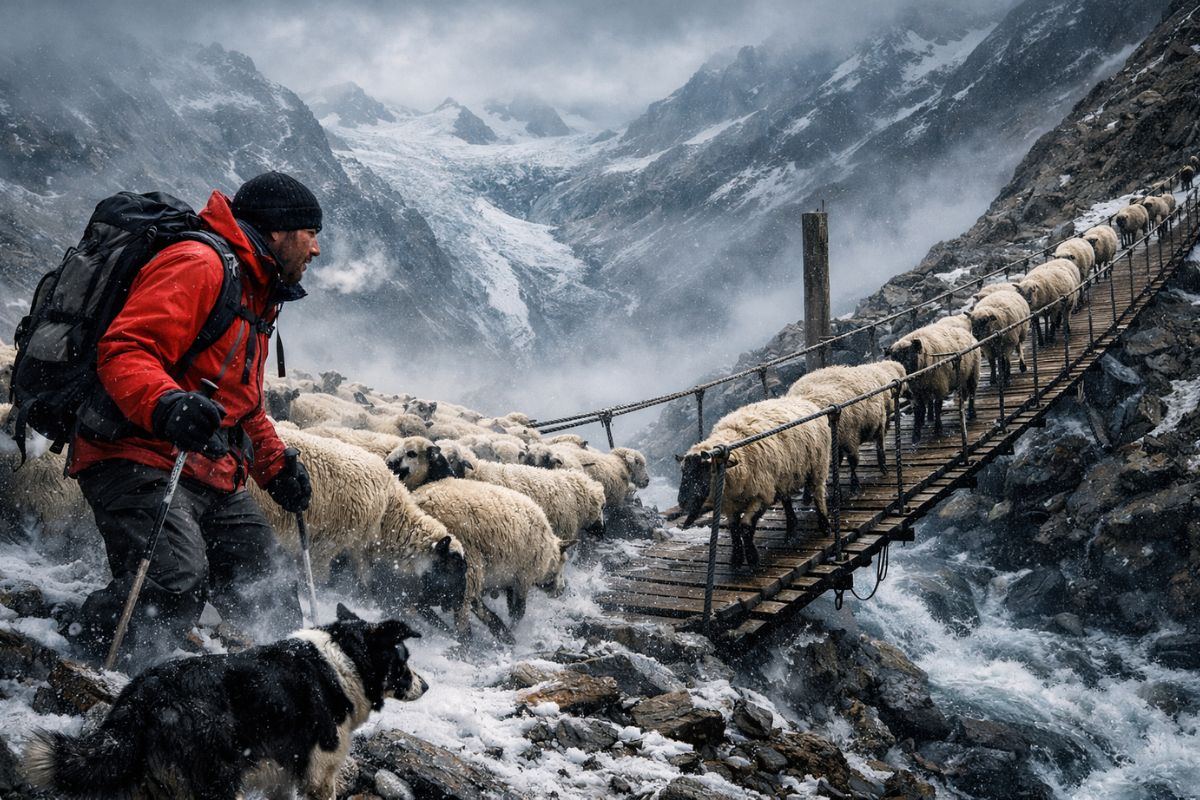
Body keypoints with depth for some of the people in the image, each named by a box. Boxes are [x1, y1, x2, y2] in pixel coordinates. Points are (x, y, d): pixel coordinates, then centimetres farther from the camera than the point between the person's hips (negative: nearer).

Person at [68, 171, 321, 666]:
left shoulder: (255, 295, 26)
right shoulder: (199, 266, -10)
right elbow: (123, 351, -24)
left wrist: (276, 465, 28)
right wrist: (168, 405, -41)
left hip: (214, 480, 11)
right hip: (140, 462, -10)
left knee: (268, 606, 8)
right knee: (176, 581, -28)